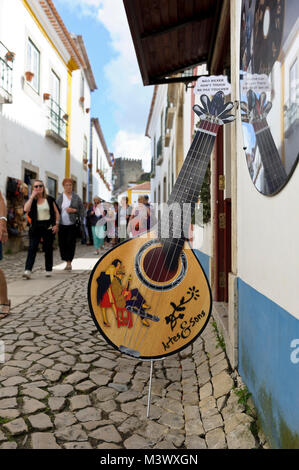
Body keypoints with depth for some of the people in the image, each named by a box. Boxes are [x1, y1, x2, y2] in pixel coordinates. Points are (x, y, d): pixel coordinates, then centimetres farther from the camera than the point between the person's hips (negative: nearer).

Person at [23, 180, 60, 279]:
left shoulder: (49, 199, 4)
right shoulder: (31, 200, 6)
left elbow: (56, 212, 7)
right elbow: (26, 209, -14)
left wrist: (56, 224, -4)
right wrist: (32, 196, -10)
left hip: (48, 226, -1)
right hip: (35, 227, 1)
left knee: (48, 249, 6)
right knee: (32, 248, -8)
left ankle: (48, 270, 17)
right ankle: (28, 270, -14)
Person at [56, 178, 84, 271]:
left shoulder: (76, 197, 4)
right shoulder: (59, 197, 8)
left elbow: (82, 209, 5)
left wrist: (74, 210, -13)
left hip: (72, 225, -2)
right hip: (62, 225, 2)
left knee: (70, 243, -8)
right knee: (62, 243, 2)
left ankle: (69, 262, 2)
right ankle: (67, 262, 16)